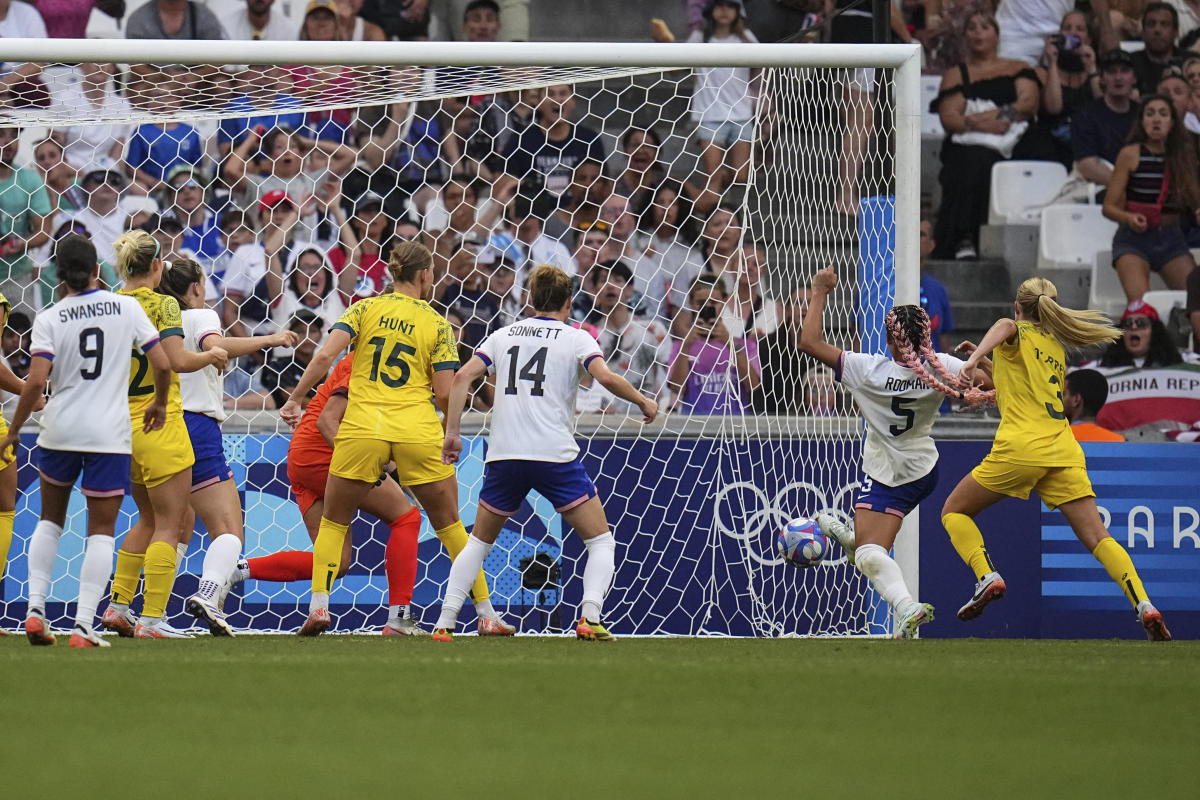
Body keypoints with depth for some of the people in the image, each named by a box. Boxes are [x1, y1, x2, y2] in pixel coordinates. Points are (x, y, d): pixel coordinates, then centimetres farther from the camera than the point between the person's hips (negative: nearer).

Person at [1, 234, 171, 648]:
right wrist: (159, 403, 17)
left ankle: (35, 610, 10)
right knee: (101, 530, 4)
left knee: (50, 518, 20)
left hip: (59, 429, 1)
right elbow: (162, 364, -3)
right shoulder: (127, 308, -2)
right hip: (110, 434, -1)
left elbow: (36, 381, -13)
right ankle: (83, 625, -6)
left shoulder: (49, 319, -5)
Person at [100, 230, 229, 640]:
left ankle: (118, 606, 16)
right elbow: (177, 360, -20)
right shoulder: (162, 305, -11)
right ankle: (152, 618, -5)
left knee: (148, 518, 21)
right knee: (168, 523, 0)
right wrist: (212, 356, -3)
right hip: (159, 423, -7)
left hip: (119, 422, 7)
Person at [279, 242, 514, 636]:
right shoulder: (437, 324, 4)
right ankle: (487, 614, 12)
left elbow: (325, 355, -7)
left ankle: (319, 605, -1)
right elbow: (445, 393, -2)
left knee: (334, 521, 15)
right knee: (448, 524, 12)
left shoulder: (365, 308, 6)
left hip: (362, 429, 0)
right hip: (417, 432, 0)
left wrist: (295, 399, 0)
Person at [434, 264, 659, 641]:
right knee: (601, 541, 7)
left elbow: (463, 377, 4)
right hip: (556, 455, -3)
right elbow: (606, 377, -12)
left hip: (504, 455, 3)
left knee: (478, 542, 20)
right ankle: (590, 617, -13)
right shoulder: (575, 338, 5)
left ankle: (445, 622, 9)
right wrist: (643, 401, 4)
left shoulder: (504, 335, 15)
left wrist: (452, 433, 7)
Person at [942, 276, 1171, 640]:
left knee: (955, 511, 13)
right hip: (1064, 451, 5)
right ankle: (1143, 604, -22)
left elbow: (1004, 326, -22)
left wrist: (974, 359, -38)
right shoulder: (1057, 348, 23)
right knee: (1097, 539, -2)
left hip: (1020, 447, -5)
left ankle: (987, 576, -10)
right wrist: (992, 374, 45)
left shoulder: (1017, 334, 5)